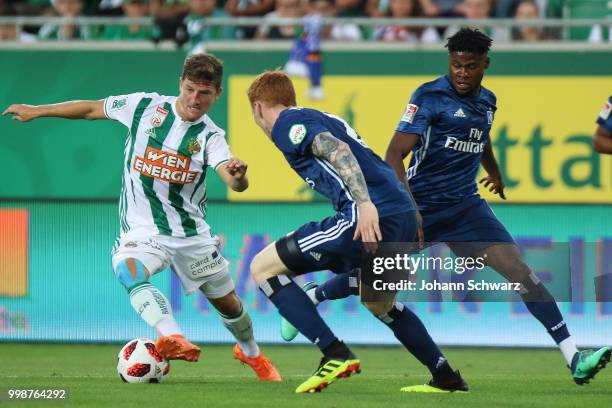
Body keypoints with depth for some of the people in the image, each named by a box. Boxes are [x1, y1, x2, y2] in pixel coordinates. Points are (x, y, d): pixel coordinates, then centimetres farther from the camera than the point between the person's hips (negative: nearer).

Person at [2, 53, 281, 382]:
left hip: (192, 233, 1)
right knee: (127, 270, -35)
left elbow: (235, 183, -25)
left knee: (227, 303, 13)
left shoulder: (210, 136, -8)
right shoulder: (145, 107, -6)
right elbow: (91, 109, 8)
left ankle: (251, 353, 45)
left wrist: (238, 176, -50)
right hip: (142, 229, -1)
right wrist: (36, 111, 13)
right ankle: (172, 337, -53)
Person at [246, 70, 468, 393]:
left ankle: (336, 354, -10)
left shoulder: (287, 124, 3)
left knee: (262, 268, -1)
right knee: (379, 304, 34)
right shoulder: (323, 118, 31)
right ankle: (447, 379, 35)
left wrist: (365, 203, -27)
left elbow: (337, 151, -15)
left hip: (371, 215, -9)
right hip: (404, 218, 9)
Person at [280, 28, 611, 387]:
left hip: (465, 205, 4)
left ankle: (574, 359, -16)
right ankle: (309, 298, 35)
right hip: (421, 204, -4)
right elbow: (395, 154, -20)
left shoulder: (487, 101, 8)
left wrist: (494, 171, 50)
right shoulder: (430, 96, -13)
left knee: (519, 270, -10)